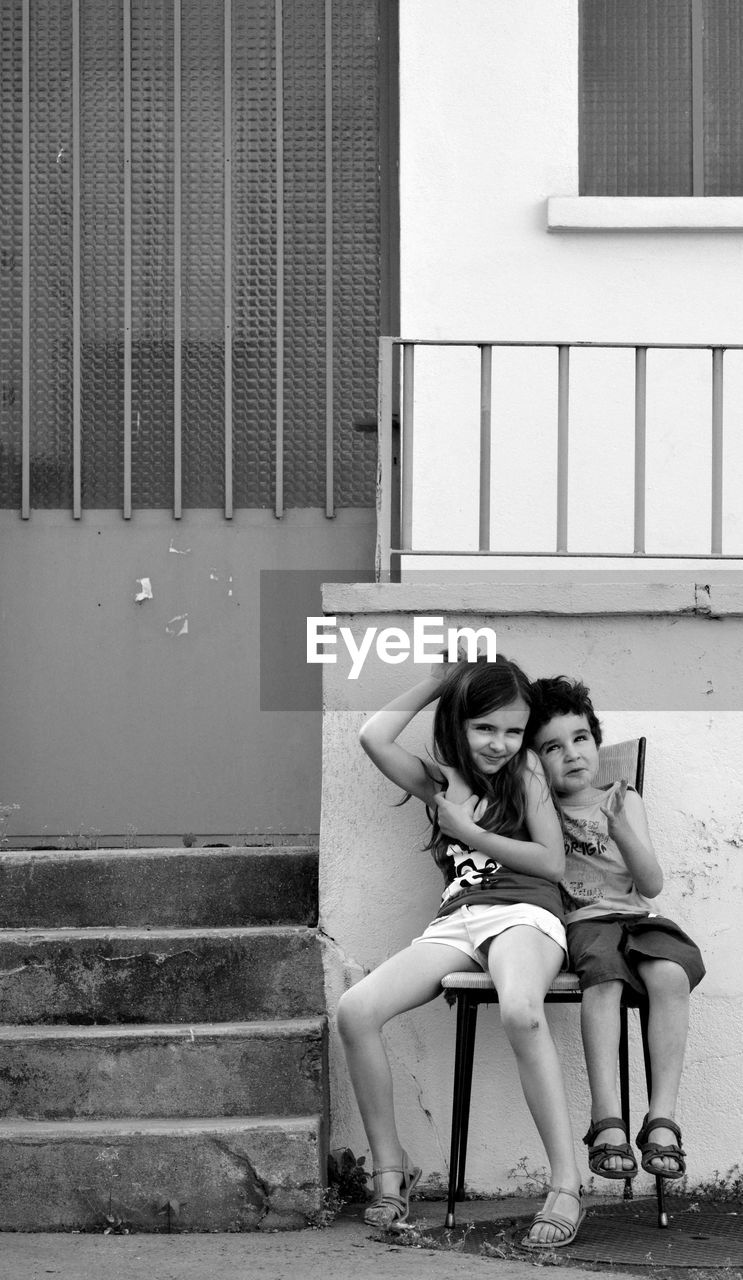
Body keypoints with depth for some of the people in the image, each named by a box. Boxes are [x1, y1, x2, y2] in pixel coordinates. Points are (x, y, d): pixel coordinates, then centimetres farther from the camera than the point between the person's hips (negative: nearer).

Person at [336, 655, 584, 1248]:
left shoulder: (526, 769, 11)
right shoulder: (439, 781, 19)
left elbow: (554, 863, 4)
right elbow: (375, 737, 3)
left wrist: (467, 830, 0)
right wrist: (435, 682, 12)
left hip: (524, 912, -4)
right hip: (454, 922, 4)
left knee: (520, 1010, -41)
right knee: (356, 1010, -23)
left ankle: (567, 1186, -39)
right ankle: (390, 1168, -9)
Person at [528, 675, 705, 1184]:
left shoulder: (623, 800, 14)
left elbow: (652, 883, 5)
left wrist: (620, 827, -12)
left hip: (639, 916, 2)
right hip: (584, 922, -2)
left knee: (670, 975, -32)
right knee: (604, 975, -36)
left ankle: (662, 1119, -35)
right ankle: (608, 1122, -44)